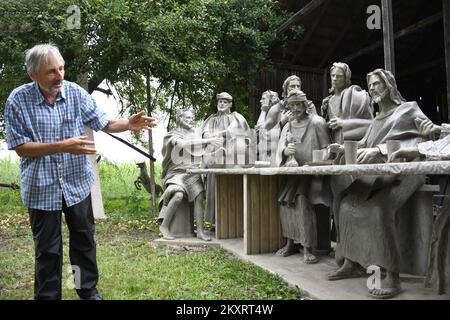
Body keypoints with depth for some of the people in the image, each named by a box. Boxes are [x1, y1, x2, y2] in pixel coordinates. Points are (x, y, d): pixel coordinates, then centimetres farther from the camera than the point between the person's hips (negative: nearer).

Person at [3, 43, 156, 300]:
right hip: (42, 187, -2)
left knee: (84, 239, 16)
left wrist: (129, 124, -25)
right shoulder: (18, 100, -12)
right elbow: (21, 147, -12)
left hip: (77, 182, 2)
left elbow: (105, 124, -4)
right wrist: (62, 146, -24)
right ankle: (48, 295, 31)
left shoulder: (75, 92, -6)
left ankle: (88, 290, 35)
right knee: (48, 249, 11)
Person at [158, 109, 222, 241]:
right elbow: (184, 144, -21)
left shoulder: (193, 135, 20)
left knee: (199, 197, -20)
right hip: (177, 173, -5)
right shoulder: (172, 136, 1)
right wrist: (208, 140, -28)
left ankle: (200, 231, -18)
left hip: (192, 173, 5)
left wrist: (216, 141, -7)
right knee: (178, 195, -31)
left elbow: (204, 152, 11)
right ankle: (164, 226, -14)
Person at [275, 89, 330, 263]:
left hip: (312, 172, -5)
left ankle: (307, 249, -18)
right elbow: (280, 149, 6)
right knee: (285, 201, -10)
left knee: (302, 199, -25)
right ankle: (290, 243, 6)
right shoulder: (288, 127, 17)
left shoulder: (317, 122, 1)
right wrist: (285, 151, -17)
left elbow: (326, 149, -3)